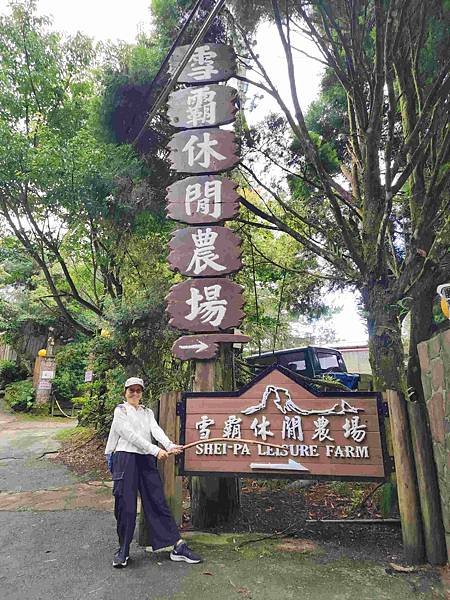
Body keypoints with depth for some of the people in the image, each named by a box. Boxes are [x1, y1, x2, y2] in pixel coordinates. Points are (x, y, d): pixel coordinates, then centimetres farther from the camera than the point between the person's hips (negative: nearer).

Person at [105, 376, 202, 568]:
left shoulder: (148, 412, 18)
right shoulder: (121, 410, 3)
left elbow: (156, 430, 1)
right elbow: (130, 434, -10)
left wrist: (169, 445, -20)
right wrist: (155, 450, -18)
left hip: (147, 459, 4)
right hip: (125, 457, -4)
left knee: (158, 502, 2)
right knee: (125, 504, -1)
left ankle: (178, 547, 3)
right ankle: (123, 549, 18)